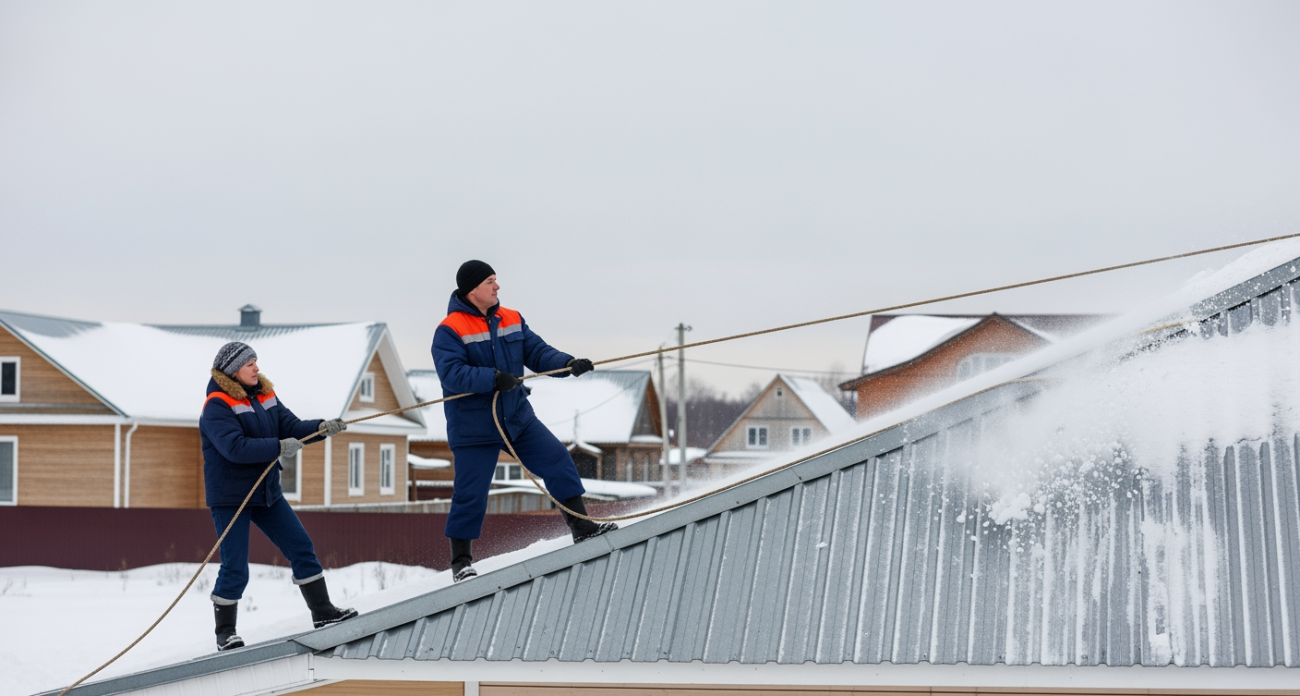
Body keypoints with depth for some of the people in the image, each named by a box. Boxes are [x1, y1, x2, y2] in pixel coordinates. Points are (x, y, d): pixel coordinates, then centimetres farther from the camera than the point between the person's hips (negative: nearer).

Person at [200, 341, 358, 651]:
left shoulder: (265, 395, 7)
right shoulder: (217, 406, -17)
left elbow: (291, 426, 2)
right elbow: (235, 448, -28)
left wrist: (321, 428, -16)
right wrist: (279, 447, -29)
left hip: (266, 492, 7)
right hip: (230, 496, -7)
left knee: (301, 547, 8)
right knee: (235, 570, -6)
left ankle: (322, 611, 18)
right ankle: (225, 632, 10)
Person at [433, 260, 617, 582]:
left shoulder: (511, 320, 6)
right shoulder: (449, 331, -13)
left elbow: (538, 352, 4)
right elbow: (451, 374, -25)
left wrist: (568, 363, -15)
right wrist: (493, 378, -35)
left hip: (517, 417, 6)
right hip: (474, 427, -6)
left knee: (558, 460, -3)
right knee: (470, 494, -1)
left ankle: (581, 527, 8)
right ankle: (461, 561, 14)